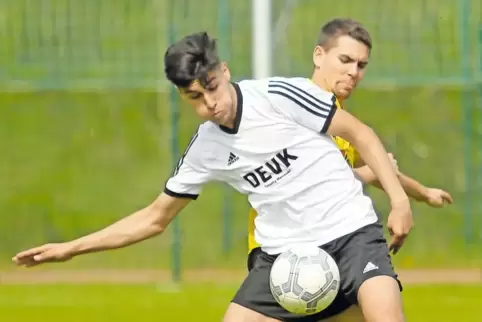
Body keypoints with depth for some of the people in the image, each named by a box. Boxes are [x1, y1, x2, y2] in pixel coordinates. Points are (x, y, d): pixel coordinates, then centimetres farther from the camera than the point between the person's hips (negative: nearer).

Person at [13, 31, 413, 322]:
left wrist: (399, 199, -14)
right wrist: (71, 248, 10)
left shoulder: (279, 95, -11)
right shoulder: (204, 149, 3)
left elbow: (360, 133, -5)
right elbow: (155, 218, 14)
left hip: (350, 233, -4)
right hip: (285, 255, 5)